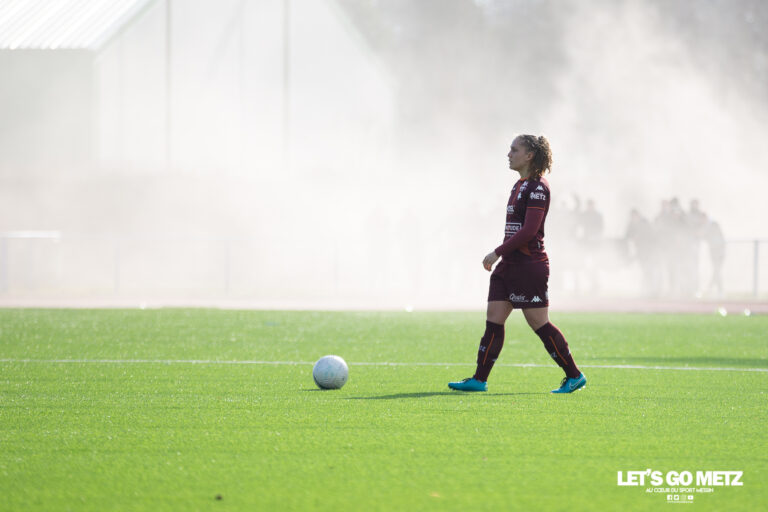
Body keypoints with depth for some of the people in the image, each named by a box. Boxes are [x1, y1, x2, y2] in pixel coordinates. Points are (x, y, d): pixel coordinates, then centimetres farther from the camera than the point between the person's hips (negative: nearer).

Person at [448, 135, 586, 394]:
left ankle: (574, 376, 5)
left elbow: (529, 230, -21)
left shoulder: (537, 187, -13)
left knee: (539, 324, -5)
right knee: (493, 320, 4)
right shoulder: (519, 185, 16)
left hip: (530, 265, -9)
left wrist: (498, 252, -20)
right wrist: (501, 256, 17)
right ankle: (479, 379, 5)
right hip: (510, 265, 9)